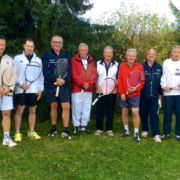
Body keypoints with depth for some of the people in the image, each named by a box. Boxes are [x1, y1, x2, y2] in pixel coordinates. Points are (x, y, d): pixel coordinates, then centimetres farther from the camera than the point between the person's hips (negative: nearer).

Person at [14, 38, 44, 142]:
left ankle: (31, 132, 20)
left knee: (33, 111, 9)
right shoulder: (17, 58, 2)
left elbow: (41, 75, 9)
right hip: (21, 90, -2)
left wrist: (41, 89, 3)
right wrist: (21, 83, -14)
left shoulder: (38, 60, 9)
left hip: (34, 90, 3)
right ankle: (17, 133, 10)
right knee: (19, 111, 1)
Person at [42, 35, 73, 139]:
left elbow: (69, 71, 1)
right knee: (53, 106, 9)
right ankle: (54, 128, 23)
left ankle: (65, 131, 2)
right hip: (51, 85, -1)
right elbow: (46, 71, -9)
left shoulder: (67, 56, 7)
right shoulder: (46, 56, 1)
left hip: (64, 85, 1)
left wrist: (64, 80, -17)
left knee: (66, 107, -6)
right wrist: (56, 79, -20)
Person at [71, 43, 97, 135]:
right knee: (76, 108, 1)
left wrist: (89, 84, -10)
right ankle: (76, 126, 12)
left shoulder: (91, 61, 11)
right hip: (77, 89, -3)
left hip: (89, 89, 4)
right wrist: (82, 83, -14)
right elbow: (74, 74, -9)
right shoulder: (74, 60, -2)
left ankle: (84, 125, 19)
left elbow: (94, 74, 4)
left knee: (87, 108, 8)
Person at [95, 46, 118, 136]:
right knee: (99, 110, 2)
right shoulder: (98, 64, 4)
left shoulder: (116, 64, 5)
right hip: (100, 91, 0)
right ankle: (99, 128, 14)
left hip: (112, 92, 0)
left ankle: (109, 129, 15)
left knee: (110, 111, 4)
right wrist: (98, 87, -6)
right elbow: (95, 77, 6)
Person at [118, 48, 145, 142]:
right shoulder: (122, 66, 1)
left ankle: (136, 133, 6)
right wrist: (121, 93, -7)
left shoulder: (140, 67, -3)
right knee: (124, 112, 11)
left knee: (135, 113, -5)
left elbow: (142, 81, -2)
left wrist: (135, 89, -18)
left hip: (134, 94, -2)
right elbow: (119, 80, -1)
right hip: (123, 94, 2)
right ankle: (126, 130, 27)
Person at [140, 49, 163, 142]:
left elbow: (161, 81, 5)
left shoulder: (159, 67, 2)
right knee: (143, 113, 11)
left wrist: (160, 93, 5)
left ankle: (156, 134, 1)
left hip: (154, 95, 0)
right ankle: (145, 130, 27)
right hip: (143, 95, 0)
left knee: (154, 114, 0)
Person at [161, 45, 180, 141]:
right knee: (167, 114, 4)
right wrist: (164, 85, -10)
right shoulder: (166, 62, 9)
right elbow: (163, 75, 5)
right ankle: (166, 133, 16)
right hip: (168, 93, 0)